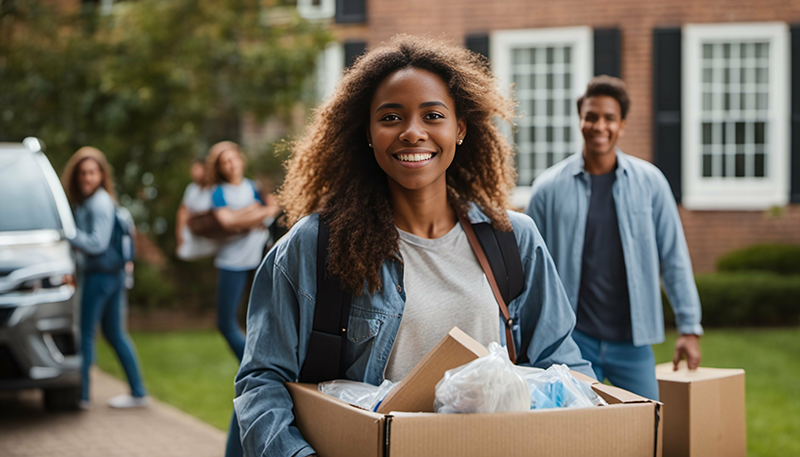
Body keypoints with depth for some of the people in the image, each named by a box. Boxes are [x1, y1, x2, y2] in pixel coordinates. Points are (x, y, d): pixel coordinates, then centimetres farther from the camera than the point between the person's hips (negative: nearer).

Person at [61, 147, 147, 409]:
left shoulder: (100, 203, -15)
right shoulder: (86, 201, 15)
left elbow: (97, 243, -19)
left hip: (102, 274, -10)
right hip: (113, 273, 10)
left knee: (85, 334, -4)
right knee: (114, 334, 14)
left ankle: (81, 395, 2)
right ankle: (138, 392, 17)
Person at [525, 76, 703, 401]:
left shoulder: (650, 182, 2)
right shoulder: (550, 187, 0)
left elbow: (674, 258, 6)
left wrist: (690, 327, 3)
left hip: (632, 340, 1)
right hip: (573, 340, -1)